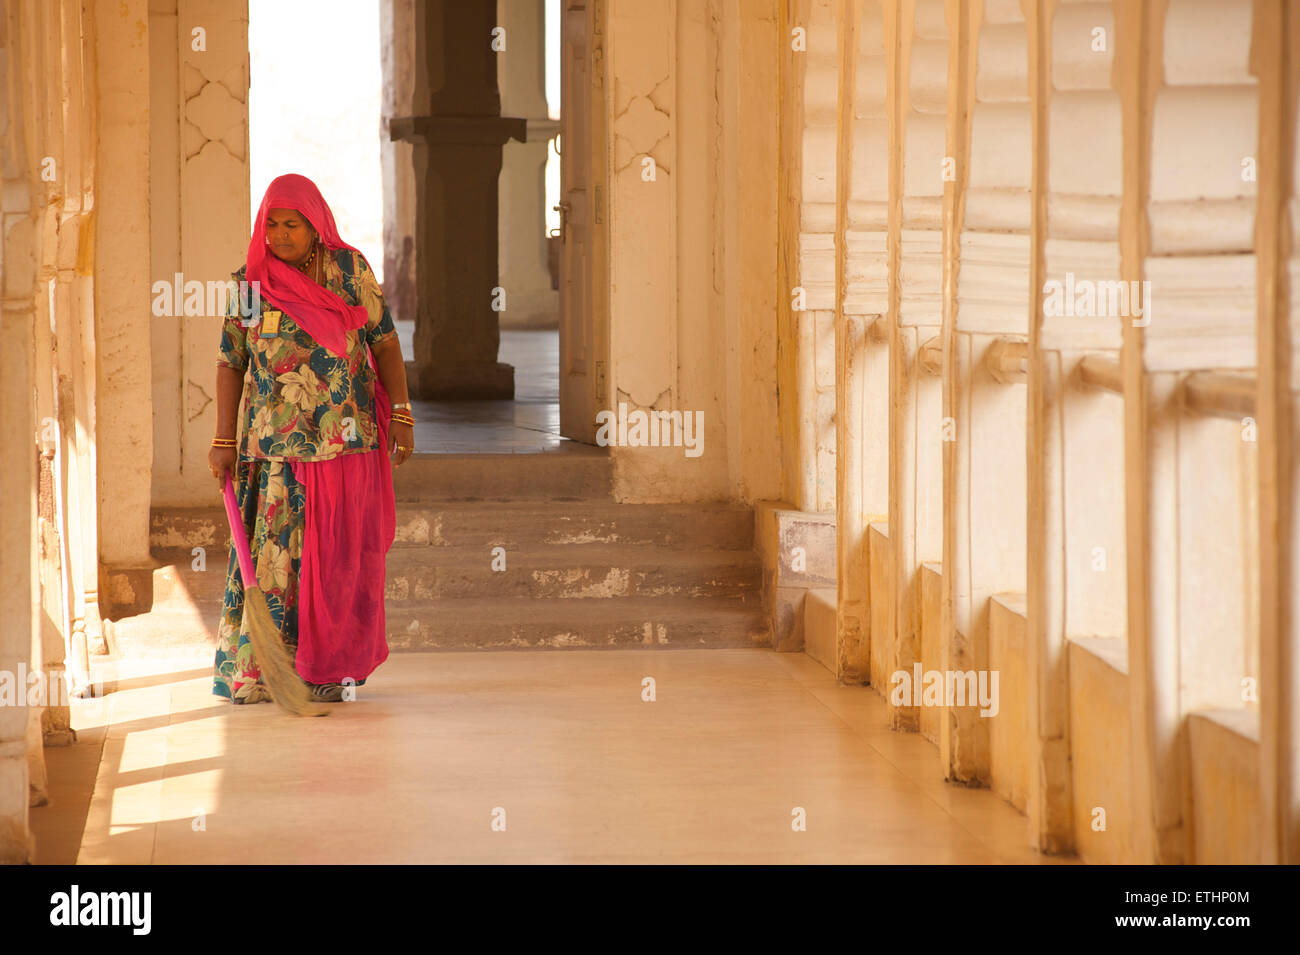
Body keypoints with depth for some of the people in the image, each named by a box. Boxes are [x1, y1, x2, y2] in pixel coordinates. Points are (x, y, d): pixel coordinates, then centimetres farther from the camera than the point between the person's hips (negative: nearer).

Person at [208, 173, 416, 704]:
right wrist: (224, 440, 0)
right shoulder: (250, 283, 2)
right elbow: (230, 362, 5)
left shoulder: (350, 270, 2)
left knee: (336, 554, 2)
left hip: (344, 436, 0)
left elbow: (385, 343, 5)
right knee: (273, 548, -5)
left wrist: (402, 415, -2)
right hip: (275, 440, 0)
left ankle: (326, 667, 11)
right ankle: (255, 672, 1)